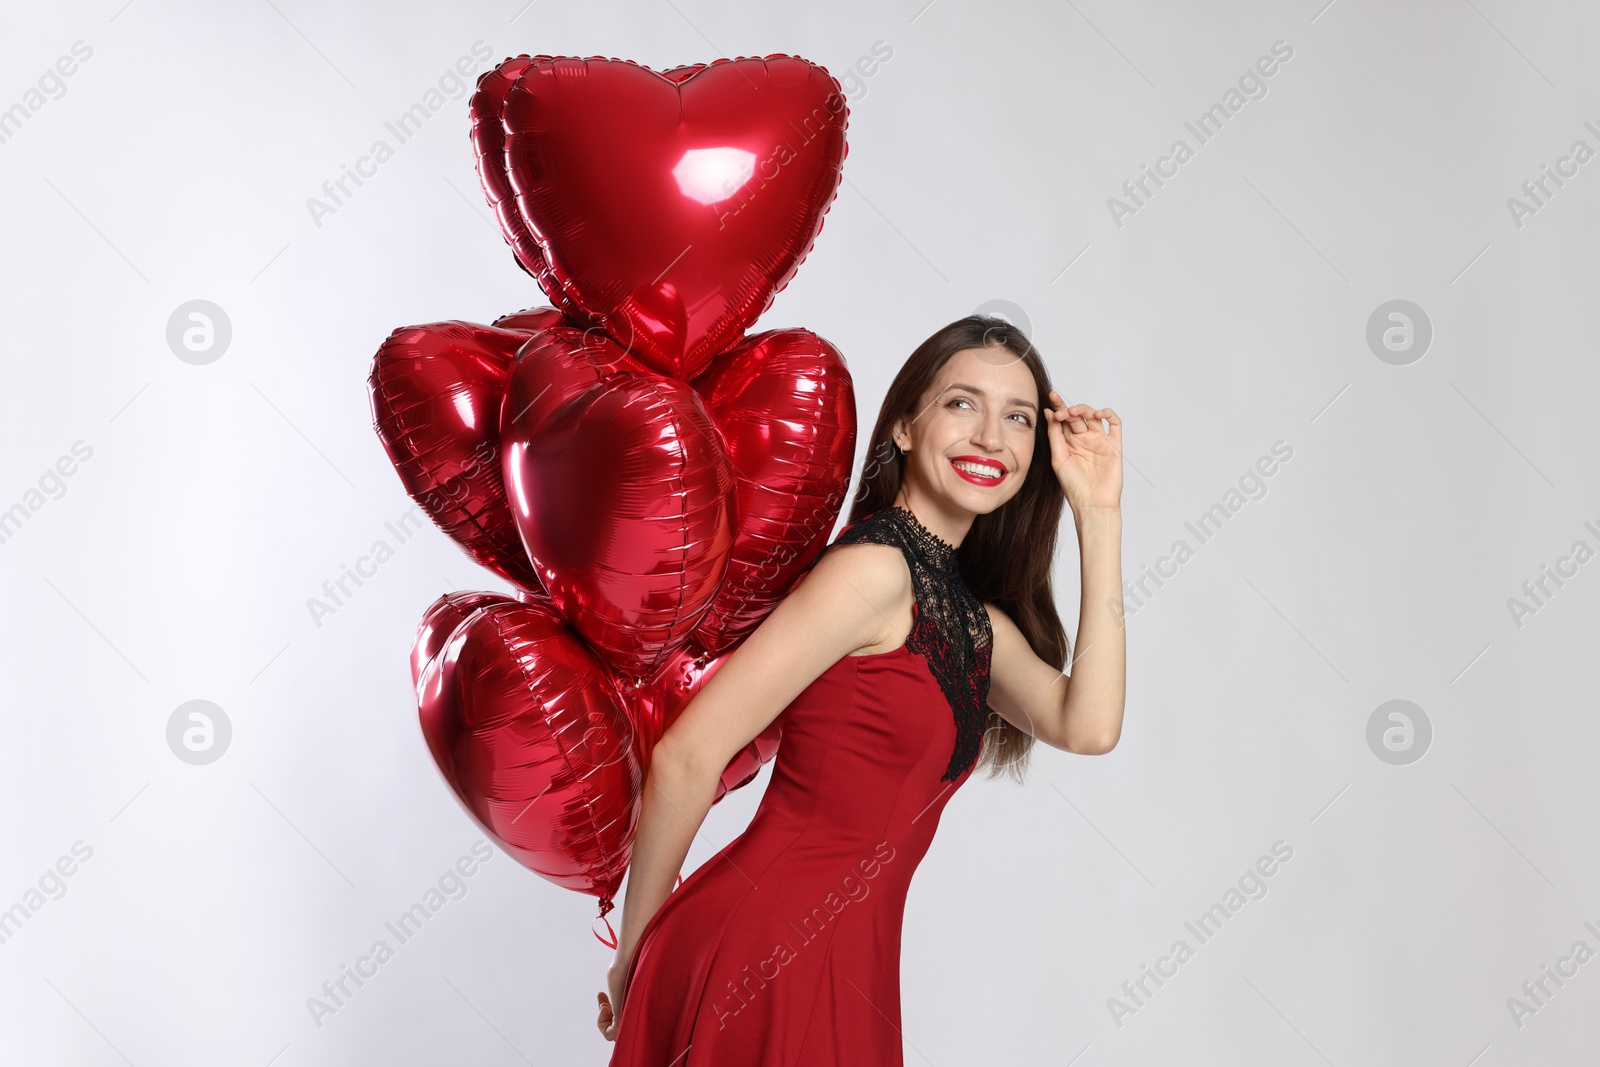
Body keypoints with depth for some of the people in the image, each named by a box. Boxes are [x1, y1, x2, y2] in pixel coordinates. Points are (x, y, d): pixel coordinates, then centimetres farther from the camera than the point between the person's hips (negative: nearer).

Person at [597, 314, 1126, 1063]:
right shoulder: (875, 566, -14)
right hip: (761, 952, -8)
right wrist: (635, 959, -7)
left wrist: (1100, 516, 0)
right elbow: (687, 757, -16)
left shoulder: (973, 617, 12)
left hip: (844, 970, 9)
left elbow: (1089, 726, -2)